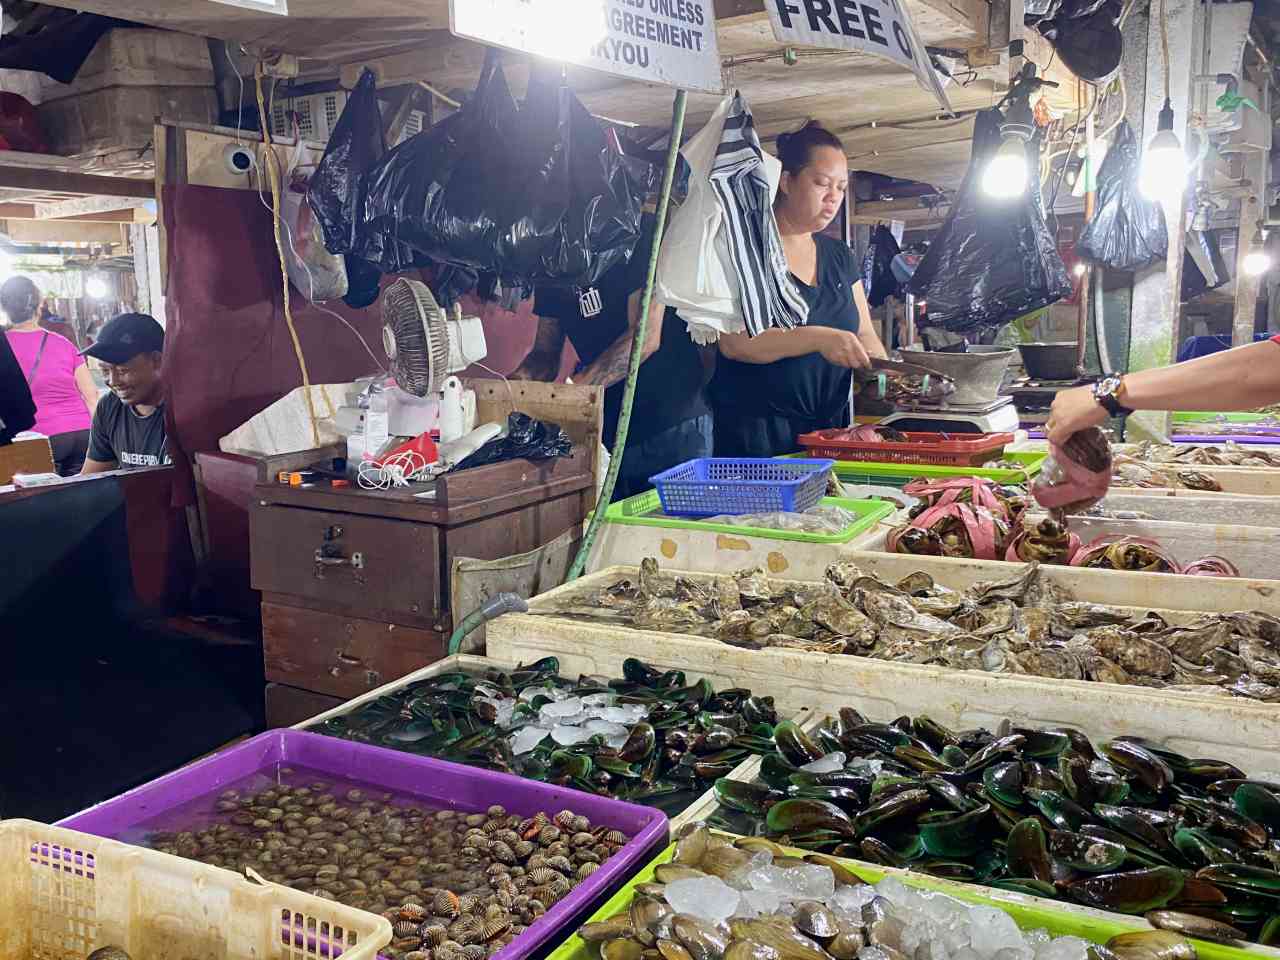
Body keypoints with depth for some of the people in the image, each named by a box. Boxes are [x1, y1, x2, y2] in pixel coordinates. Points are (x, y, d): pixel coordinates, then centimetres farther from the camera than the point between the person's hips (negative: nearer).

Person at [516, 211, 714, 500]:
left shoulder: (638, 231, -11)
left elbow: (646, 337, -21)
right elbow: (546, 352, 13)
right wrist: (522, 378, -11)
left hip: (672, 427, -5)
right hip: (604, 433, 6)